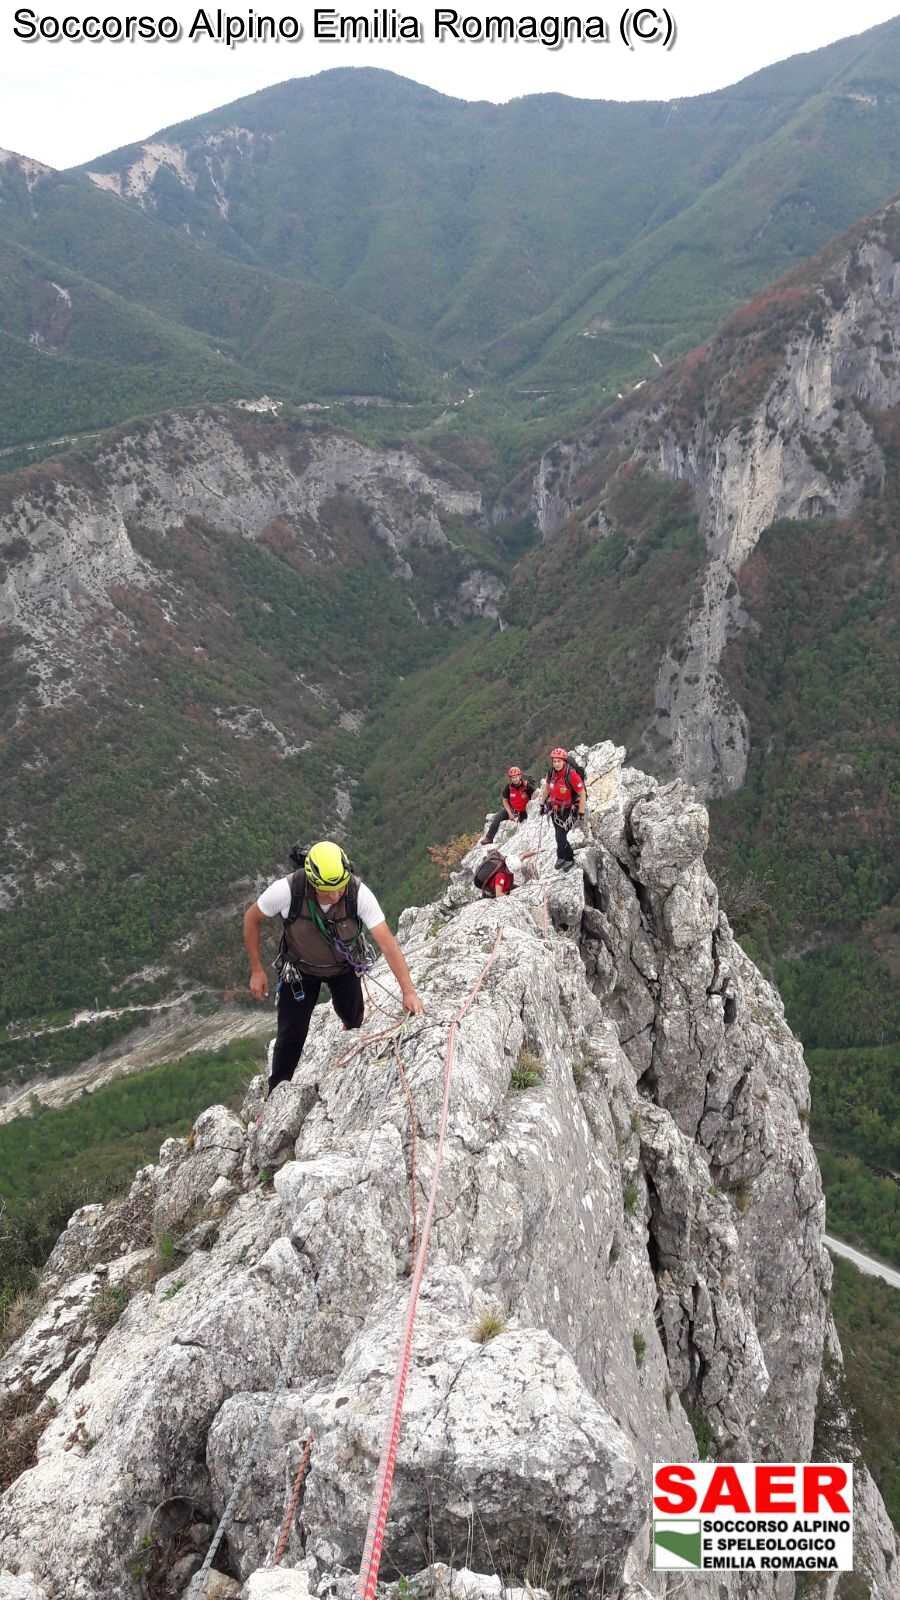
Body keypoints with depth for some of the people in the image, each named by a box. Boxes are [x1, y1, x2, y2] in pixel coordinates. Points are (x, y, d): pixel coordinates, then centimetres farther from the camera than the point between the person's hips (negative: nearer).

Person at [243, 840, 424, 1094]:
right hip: (300, 968, -1)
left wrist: (408, 991, -39)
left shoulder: (359, 893, -35)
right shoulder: (286, 891, -36)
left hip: (345, 966, 1)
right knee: (291, 1034, -3)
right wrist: (256, 970, -12)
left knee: (354, 1019, 18)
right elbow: (252, 918, -16)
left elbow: (387, 943, -34)